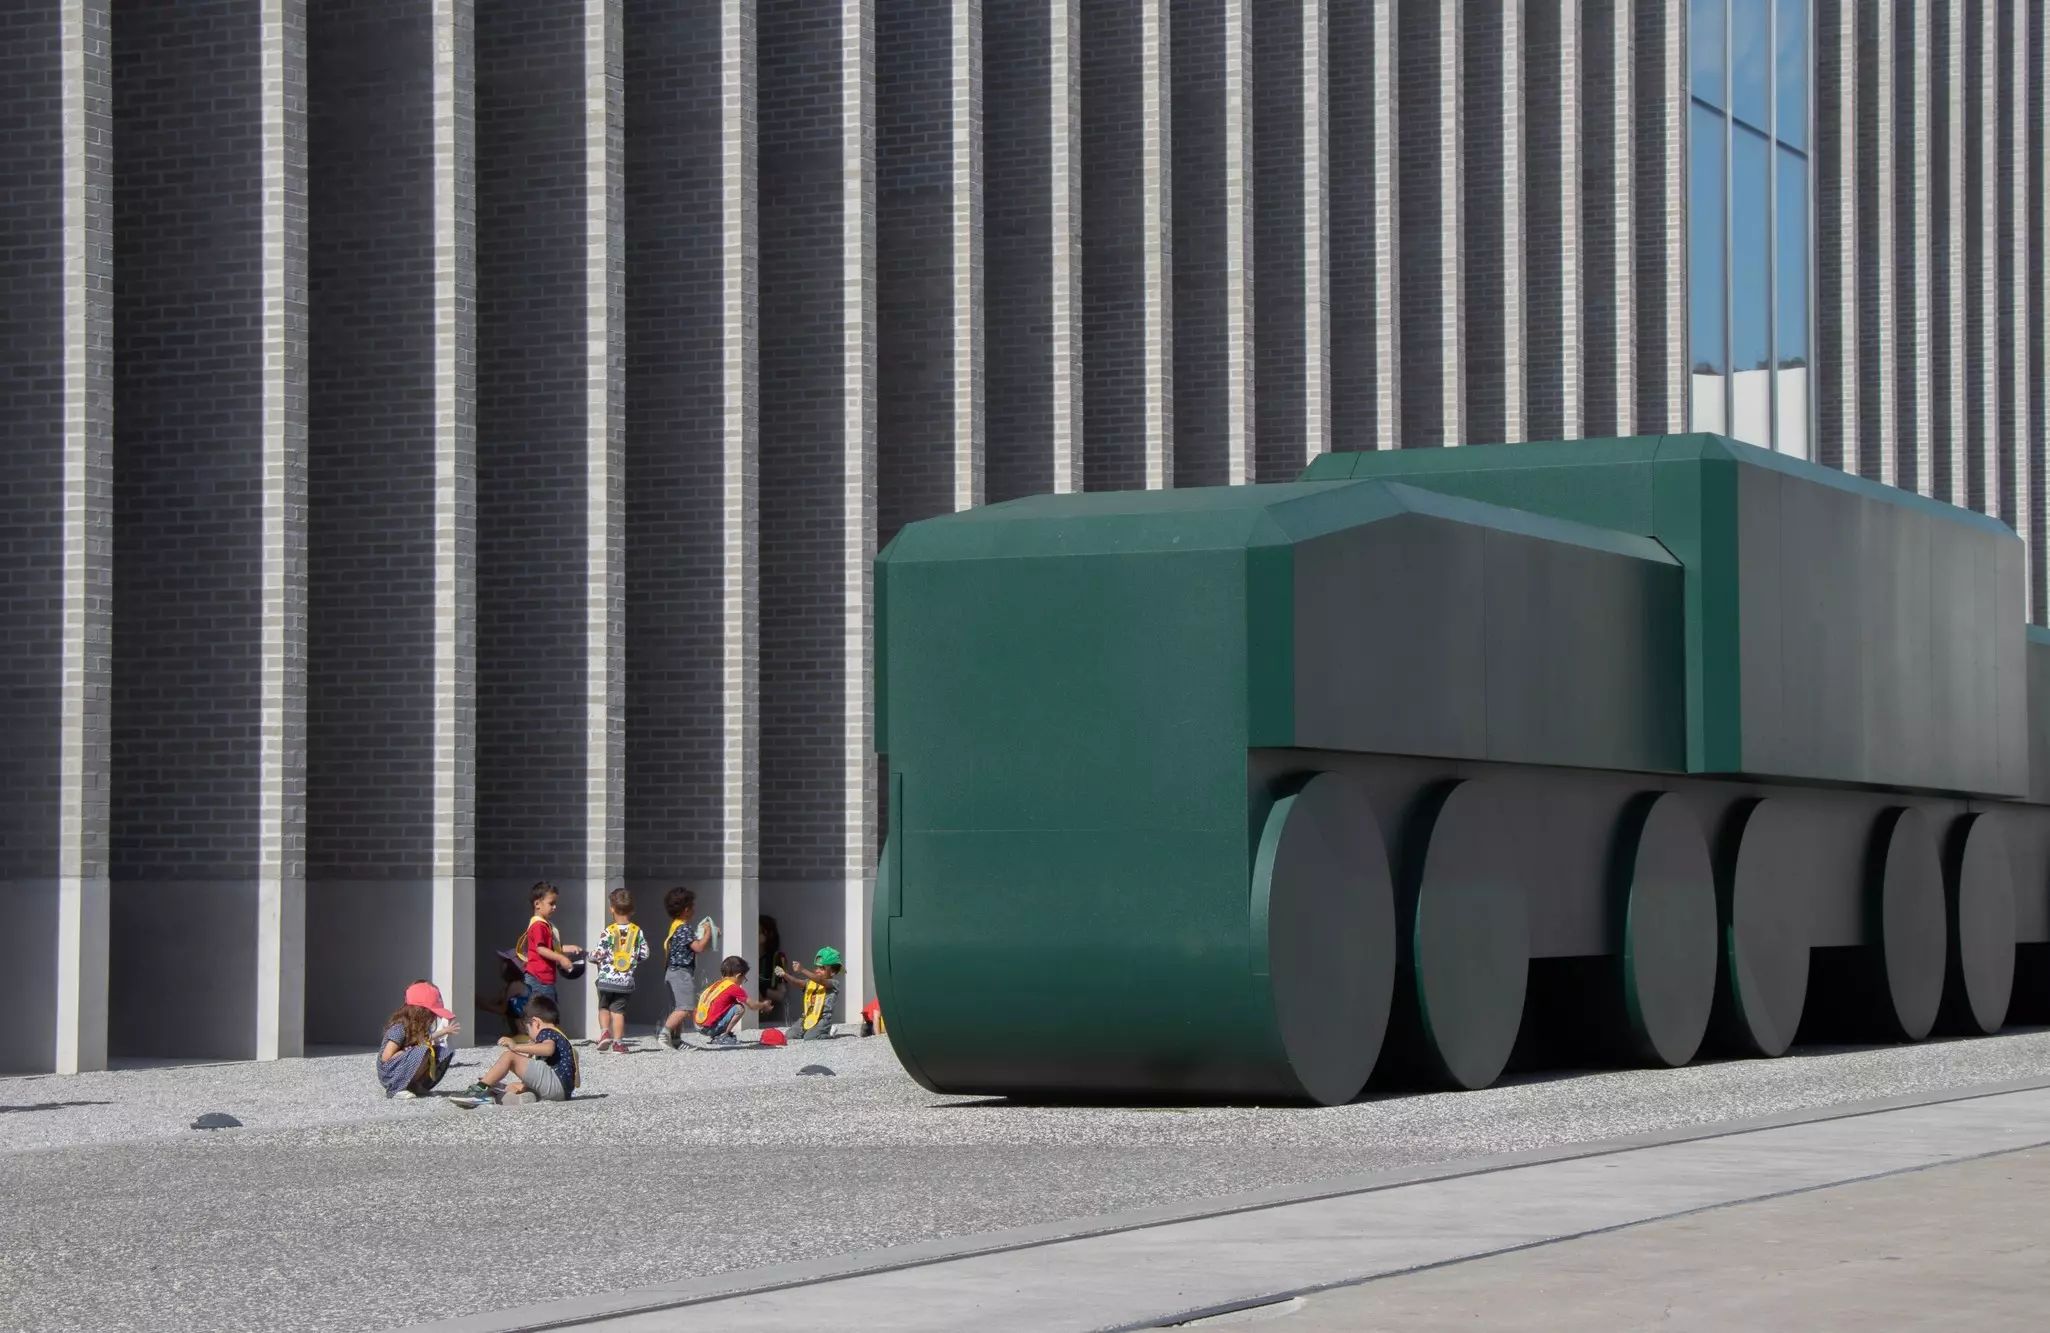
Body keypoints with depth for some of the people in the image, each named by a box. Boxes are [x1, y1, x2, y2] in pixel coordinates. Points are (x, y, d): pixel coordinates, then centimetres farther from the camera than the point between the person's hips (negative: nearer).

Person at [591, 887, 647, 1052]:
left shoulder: (609, 932, -10)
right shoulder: (637, 932, -1)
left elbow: (599, 954, -11)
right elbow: (644, 955, 3)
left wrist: (591, 955, 11)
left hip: (606, 979, -2)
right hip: (626, 981, 2)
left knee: (604, 1007, 17)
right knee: (618, 1010, 8)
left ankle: (604, 1032, -1)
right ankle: (618, 1041, 4)